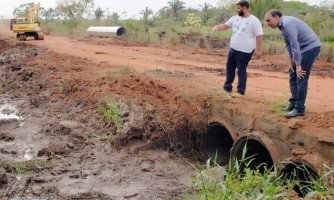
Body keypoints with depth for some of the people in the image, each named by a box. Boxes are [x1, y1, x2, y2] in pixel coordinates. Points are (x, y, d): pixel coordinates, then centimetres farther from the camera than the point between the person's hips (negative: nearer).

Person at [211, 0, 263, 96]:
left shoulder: (254, 21, -14)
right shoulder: (235, 18, 7)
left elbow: (259, 36, -15)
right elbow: (225, 25, 12)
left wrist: (259, 50, -18)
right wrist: (217, 27, -9)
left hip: (244, 52, -8)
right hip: (232, 49, 8)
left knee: (241, 71, -1)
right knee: (230, 68, 18)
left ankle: (241, 91, 11)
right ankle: (227, 87, 33)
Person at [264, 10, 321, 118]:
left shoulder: (287, 24, -23)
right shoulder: (282, 25, 9)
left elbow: (295, 45, -26)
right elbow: (289, 44, 14)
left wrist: (298, 65, -24)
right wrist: (292, 62, 13)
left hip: (311, 47, -10)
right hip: (304, 48, 10)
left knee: (301, 78, -10)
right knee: (293, 75, 13)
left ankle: (299, 109, -4)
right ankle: (293, 103, 21)